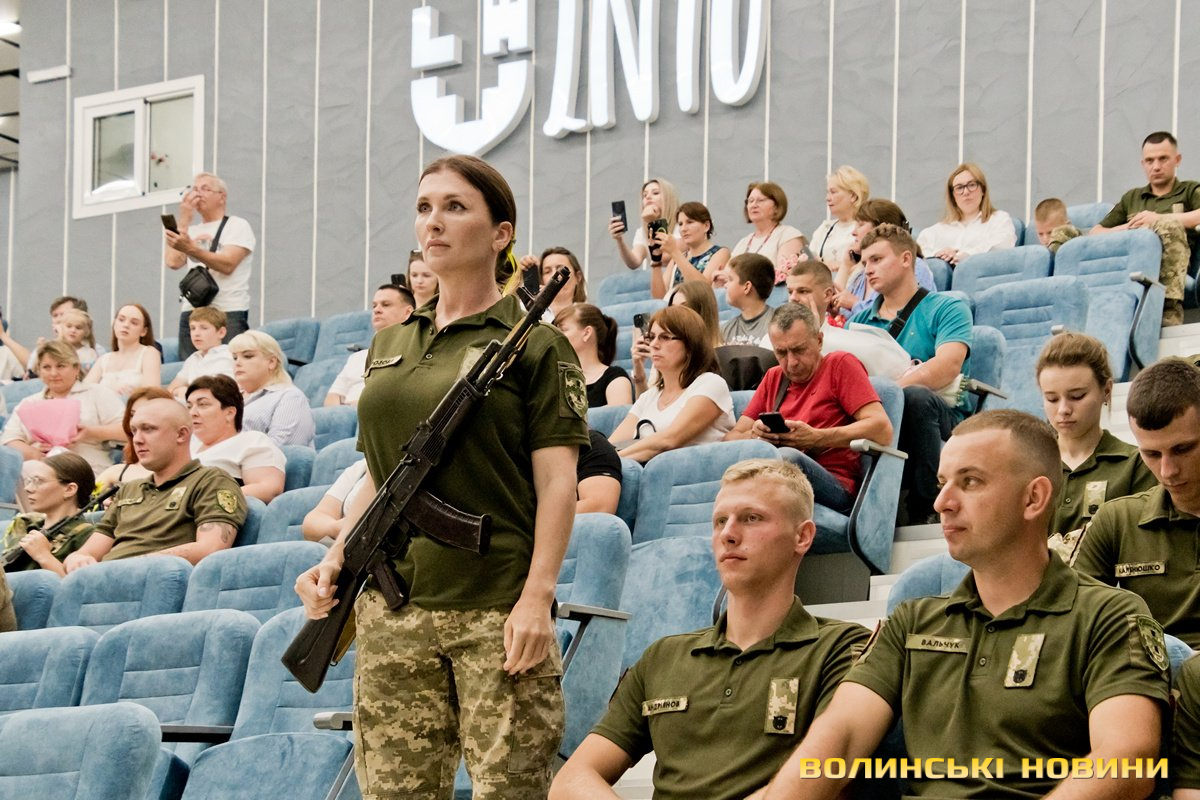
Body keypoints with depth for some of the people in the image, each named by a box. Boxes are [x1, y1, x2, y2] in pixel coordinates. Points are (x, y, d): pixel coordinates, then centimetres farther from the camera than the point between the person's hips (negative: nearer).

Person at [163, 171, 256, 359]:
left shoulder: (237, 226, 4)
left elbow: (227, 264, -13)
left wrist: (191, 248, -26)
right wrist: (184, 220, 5)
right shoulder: (191, 231, 20)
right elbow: (173, 262, 2)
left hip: (228, 313, -5)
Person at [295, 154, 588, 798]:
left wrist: (537, 596, -15)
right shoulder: (389, 346, 18)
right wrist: (335, 560, 6)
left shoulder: (534, 346, 0)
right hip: (393, 609, 5)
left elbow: (556, 482, -6)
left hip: (495, 609, -5)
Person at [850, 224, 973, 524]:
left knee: (916, 396, -39)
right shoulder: (860, 320, 26)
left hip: (943, 417, -3)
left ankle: (926, 509, -30)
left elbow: (947, 367, -10)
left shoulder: (946, 309, 8)